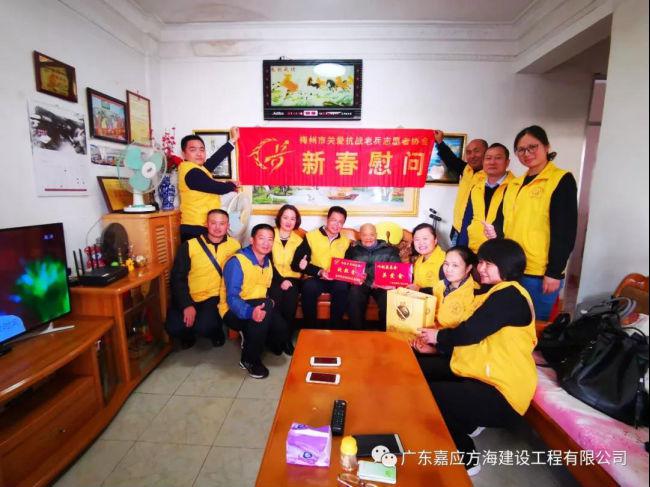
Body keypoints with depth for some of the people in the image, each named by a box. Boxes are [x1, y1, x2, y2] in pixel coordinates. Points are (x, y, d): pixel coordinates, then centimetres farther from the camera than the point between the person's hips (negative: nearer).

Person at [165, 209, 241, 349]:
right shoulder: (189, 245, -3)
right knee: (174, 327, -20)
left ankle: (216, 331, 12)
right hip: (189, 298, 1)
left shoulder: (235, 246, -2)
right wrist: (186, 304, -13)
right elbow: (177, 278, -3)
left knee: (205, 326, -26)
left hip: (216, 297, -1)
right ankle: (188, 335, 18)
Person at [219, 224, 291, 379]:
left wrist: (269, 303, -6)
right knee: (266, 305, -35)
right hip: (234, 311, -6)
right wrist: (250, 312, -44)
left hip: (258, 308, 6)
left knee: (281, 328, -23)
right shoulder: (237, 261, -18)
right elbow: (232, 298, -25)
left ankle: (251, 337, 11)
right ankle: (249, 358, -19)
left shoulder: (267, 262, 7)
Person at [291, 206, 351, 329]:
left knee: (342, 286, -32)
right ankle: (309, 327, -15)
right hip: (315, 279, -2)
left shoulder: (345, 242, 13)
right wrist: (319, 272, -16)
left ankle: (335, 328, -14)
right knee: (309, 286, -35)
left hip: (336, 280, 2)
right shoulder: (311, 236, 2)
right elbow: (296, 264, -4)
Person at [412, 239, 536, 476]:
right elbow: (474, 338, 14)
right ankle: (465, 423, 22)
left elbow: (469, 333, -25)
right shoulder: (493, 292, 14)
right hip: (481, 373, 10)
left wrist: (438, 336, -6)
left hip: (501, 394, -10)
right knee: (420, 369, 6)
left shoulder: (510, 296, -18)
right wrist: (436, 348, 2)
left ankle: (465, 459, 7)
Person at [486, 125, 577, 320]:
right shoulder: (514, 184, 13)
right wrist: (497, 232, -2)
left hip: (540, 273, -6)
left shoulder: (562, 180, -5)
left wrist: (554, 272, -14)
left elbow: (565, 231, -11)